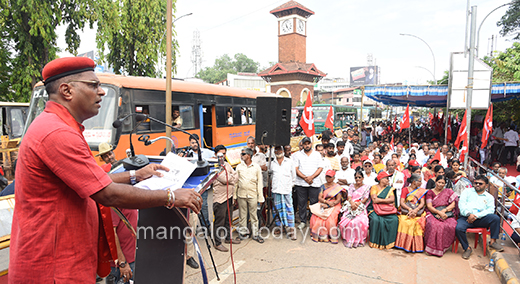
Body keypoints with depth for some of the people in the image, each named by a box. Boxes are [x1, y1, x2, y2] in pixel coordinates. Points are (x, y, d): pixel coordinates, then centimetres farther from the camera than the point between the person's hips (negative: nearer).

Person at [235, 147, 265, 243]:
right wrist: (234, 195, 5)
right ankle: (243, 231, 23)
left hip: (253, 195, -1)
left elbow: (259, 182, 3)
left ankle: (255, 234, 13)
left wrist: (260, 197, 0)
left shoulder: (256, 167, 1)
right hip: (241, 195, 2)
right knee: (242, 214, 8)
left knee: (253, 214, 3)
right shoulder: (239, 166, 5)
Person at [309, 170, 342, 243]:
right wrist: (327, 202, -12)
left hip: (334, 206, -2)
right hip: (323, 205, 3)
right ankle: (321, 236, -18)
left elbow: (338, 199, -2)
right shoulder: (323, 186, 14)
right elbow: (319, 197, 6)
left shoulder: (337, 187, 5)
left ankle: (332, 236, -21)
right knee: (316, 216, -26)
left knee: (330, 218, -32)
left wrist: (329, 205, -14)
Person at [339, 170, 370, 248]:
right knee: (346, 220, -27)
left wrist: (357, 204, -15)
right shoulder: (351, 186, 19)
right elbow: (349, 196, 7)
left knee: (359, 221, -32)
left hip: (361, 208, -2)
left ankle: (359, 240, -15)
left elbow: (365, 199, 1)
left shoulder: (367, 187, 12)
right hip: (350, 206, 2)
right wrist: (352, 203, -15)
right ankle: (348, 239, -12)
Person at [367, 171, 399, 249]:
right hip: (374, 210, -3)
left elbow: (392, 199, -3)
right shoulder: (374, 187, 3)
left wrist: (380, 200, -9)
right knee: (376, 219, -32)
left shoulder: (389, 188, 14)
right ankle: (375, 241, -15)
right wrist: (386, 200, -5)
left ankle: (389, 241, -12)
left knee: (394, 219, -24)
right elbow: (374, 200, -11)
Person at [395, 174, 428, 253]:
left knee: (418, 223, -30)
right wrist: (410, 209, -18)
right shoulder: (405, 189, 9)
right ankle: (405, 244, -19)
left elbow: (422, 203, 3)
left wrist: (416, 210, -16)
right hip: (406, 211, -1)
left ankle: (416, 245, -19)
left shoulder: (421, 191, 17)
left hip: (417, 211, 1)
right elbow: (402, 202, -1)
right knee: (405, 222, -31)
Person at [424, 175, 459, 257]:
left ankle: (442, 248, -18)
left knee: (451, 226, -33)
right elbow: (429, 206, 2)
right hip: (433, 213, -1)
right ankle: (432, 248, -24)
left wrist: (444, 210, -11)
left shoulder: (448, 191, 17)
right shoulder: (430, 192, 12)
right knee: (433, 225, -36)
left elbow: (453, 204, 6)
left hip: (447, 213, 1)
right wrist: (439, 212, -16)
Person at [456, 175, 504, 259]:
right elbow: (461, 203, 3)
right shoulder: (467, 191, 17)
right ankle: (467, 248, -8)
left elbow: (490, 210, 1)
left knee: (495, 218, -27)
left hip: (480, 219, 1)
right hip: (466, 217, -1)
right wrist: (468, 214, -14)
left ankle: (493, 241, -10)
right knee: (458, 228, -31)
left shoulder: (489, 197, 18)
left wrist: (476, 216, -15)